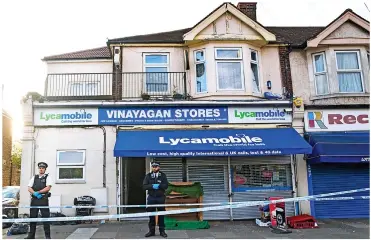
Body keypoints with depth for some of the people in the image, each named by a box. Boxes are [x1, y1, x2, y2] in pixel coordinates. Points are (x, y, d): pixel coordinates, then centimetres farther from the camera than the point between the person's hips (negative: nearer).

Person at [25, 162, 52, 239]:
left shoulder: (47, 177, 4)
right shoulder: (34, 177, 15)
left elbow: (48, 188, -8)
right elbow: (29, 188, 6)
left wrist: (38, 192, -15)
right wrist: (35, 194, -11)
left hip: (44, 199, -4)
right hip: (34, 199, 4)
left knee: (46, 217, -3)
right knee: (32, 217, 8)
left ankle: (47, 236, 2)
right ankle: (31, 235, 19)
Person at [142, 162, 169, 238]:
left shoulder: (163, 175, 2)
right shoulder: (148, 176, 5)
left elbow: (166, 185, -5)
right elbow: (144, 186, -4)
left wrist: (159, 185, -20)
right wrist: (152, 186, -18)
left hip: (160, 198, -1)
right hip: (151, 198, 1)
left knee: (161, 215, 5)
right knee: (151, 215, 6)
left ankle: (162, 231, 15)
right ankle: (151, 231, 17)